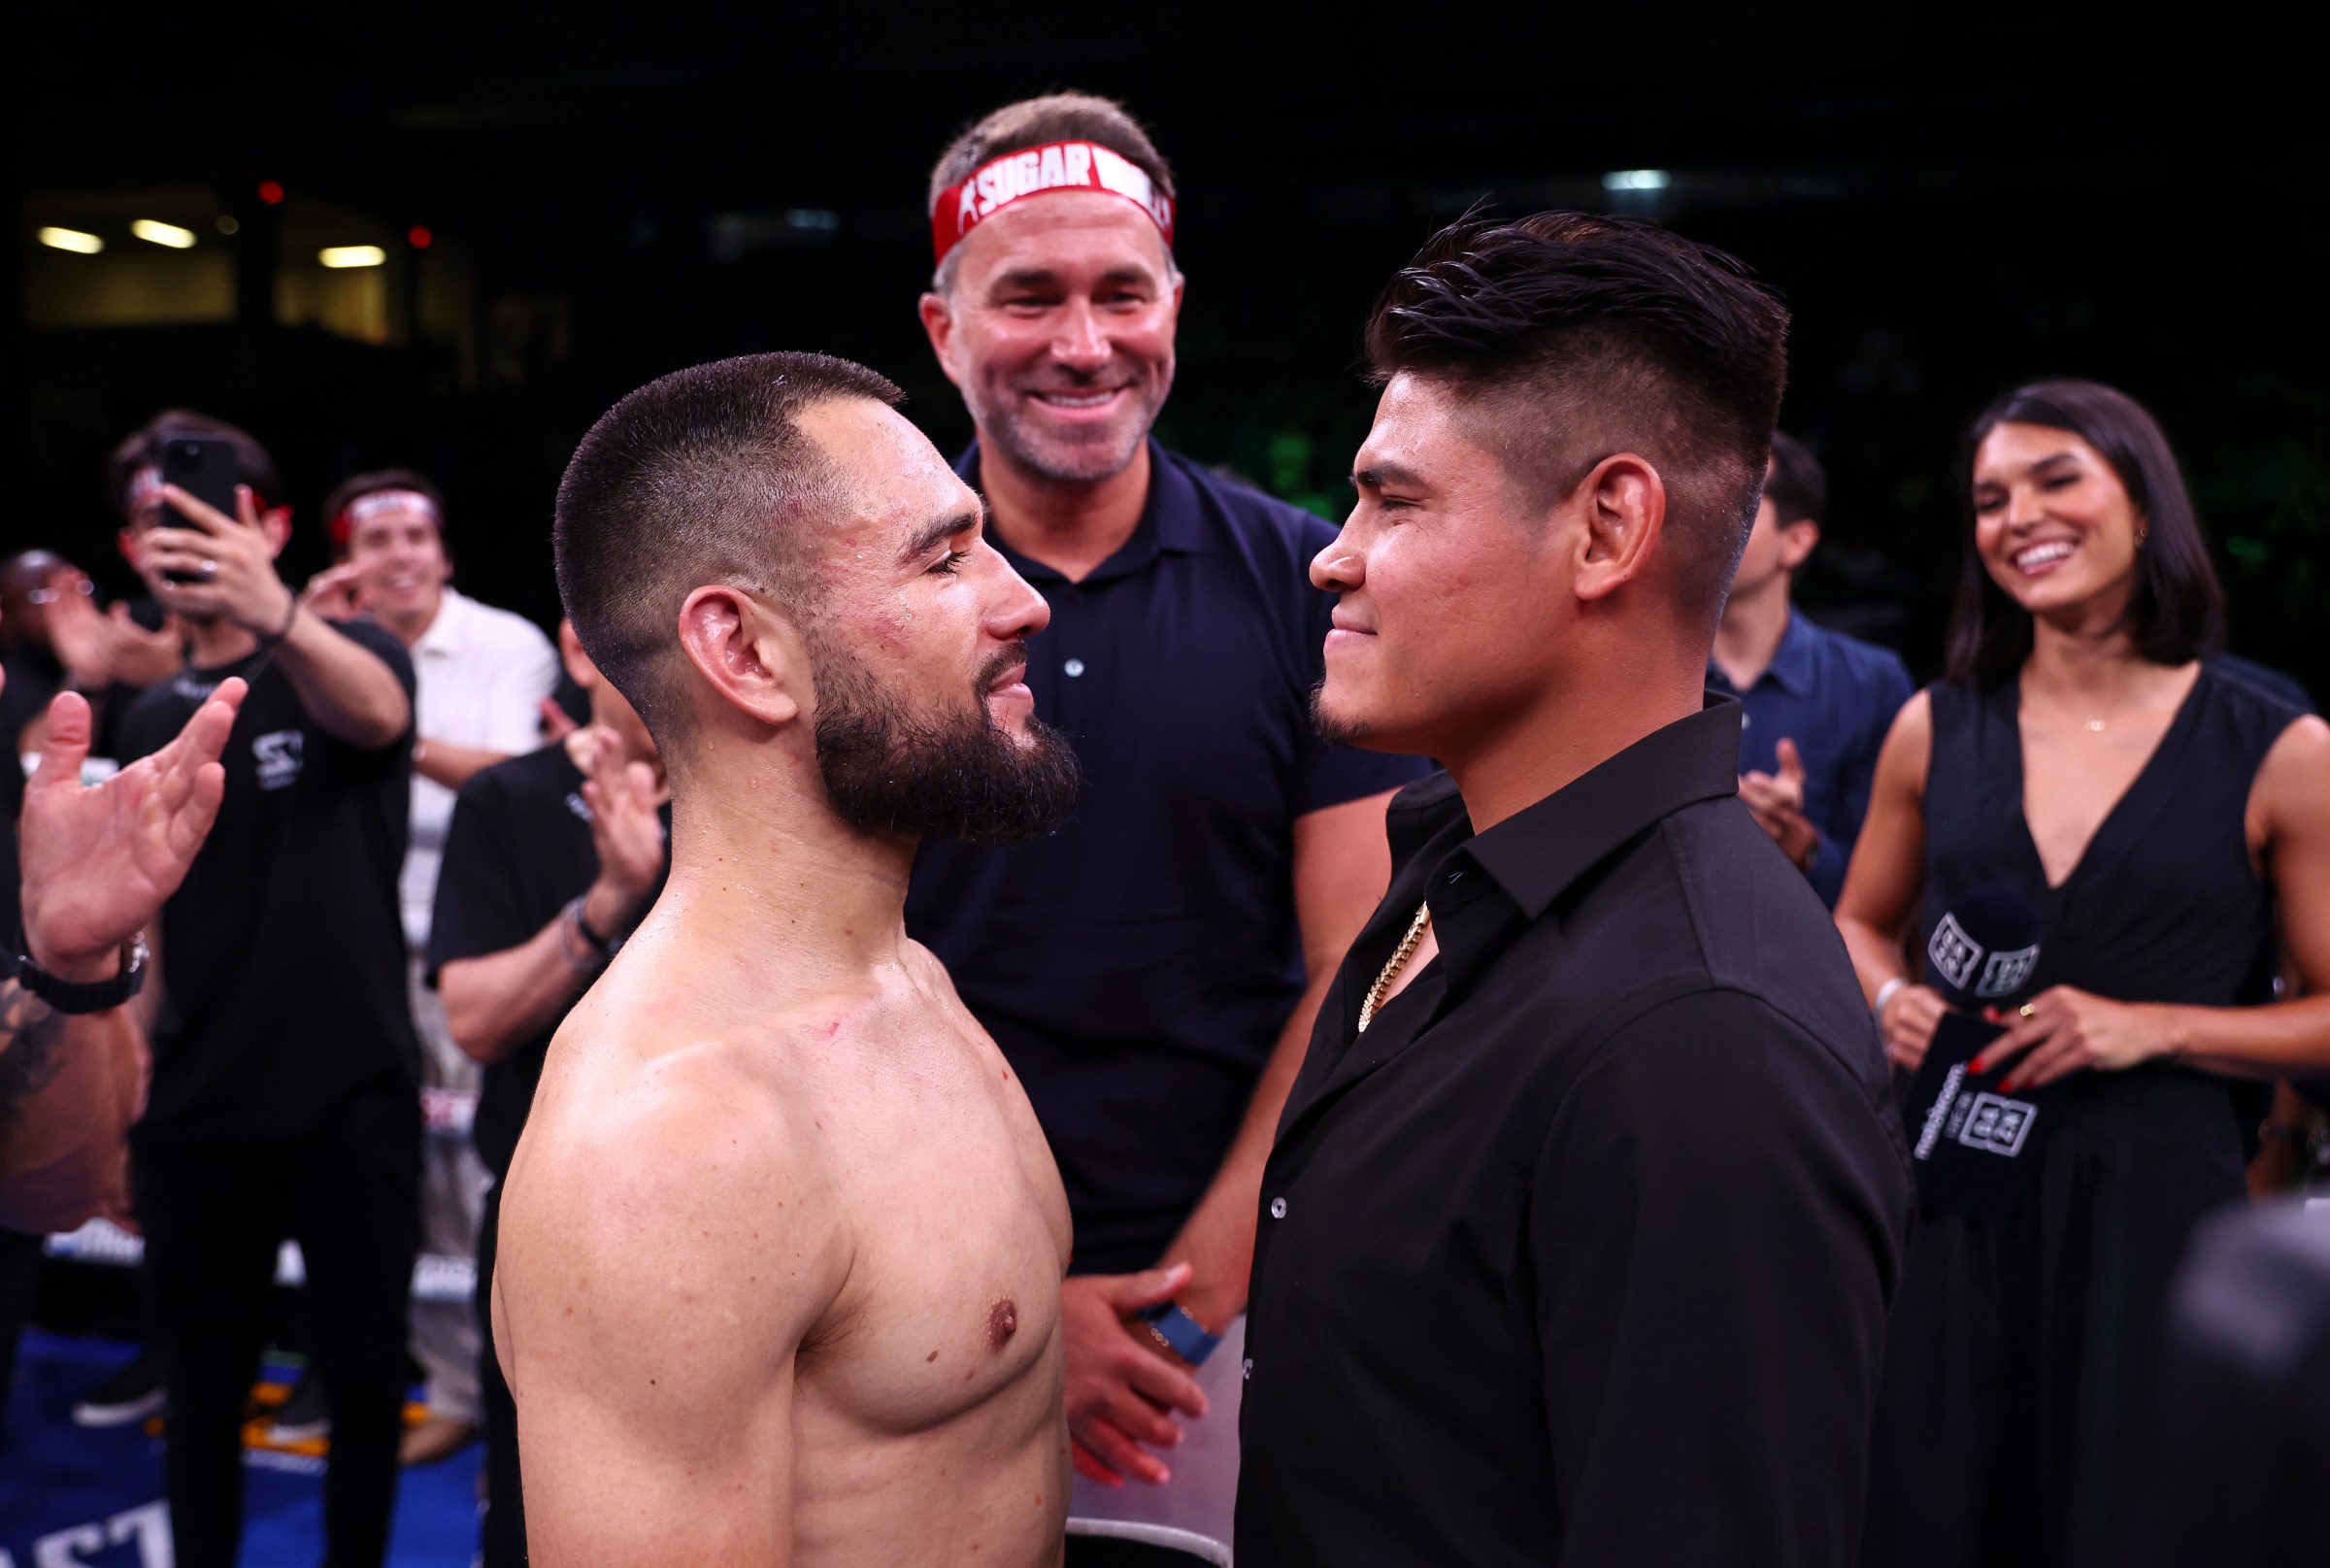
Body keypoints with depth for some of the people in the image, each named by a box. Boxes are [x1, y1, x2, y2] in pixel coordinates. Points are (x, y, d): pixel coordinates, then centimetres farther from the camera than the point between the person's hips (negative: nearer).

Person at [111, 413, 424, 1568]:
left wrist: (273, 613, -52)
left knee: (364, 1384, 7)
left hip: (351, 1103, -4)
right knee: (200, 1392, 12)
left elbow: (374, 710, -31)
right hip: (196, 1116, 4)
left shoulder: (349, 656, -5)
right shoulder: (150, 723, 10)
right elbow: (139, 925, 15)